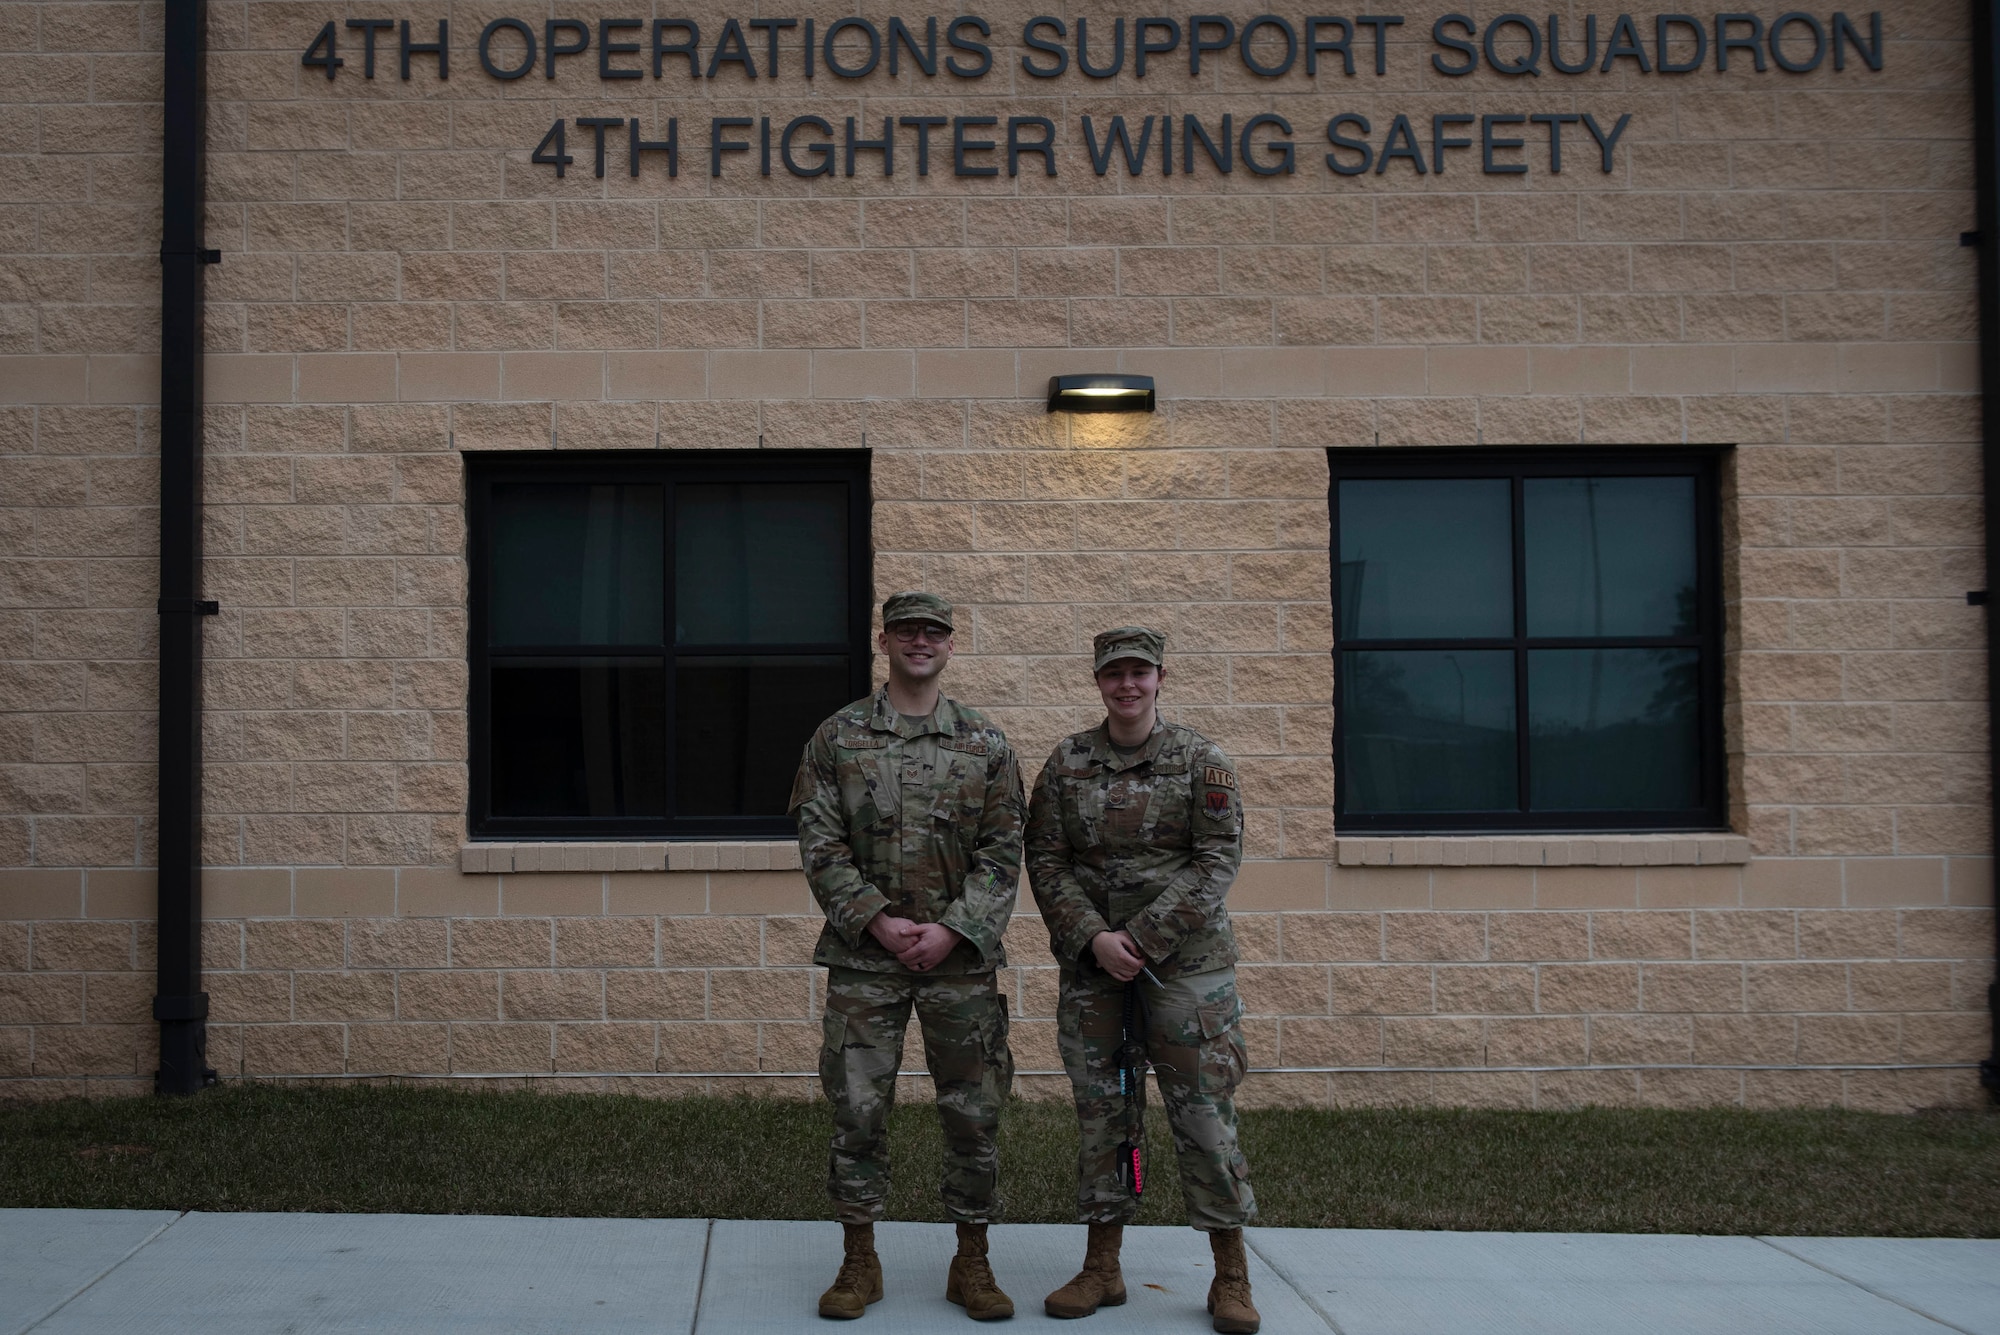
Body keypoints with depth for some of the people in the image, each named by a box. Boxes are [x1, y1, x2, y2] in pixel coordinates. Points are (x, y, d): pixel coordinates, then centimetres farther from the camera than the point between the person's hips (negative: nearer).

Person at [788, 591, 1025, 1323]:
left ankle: (972, 1263, 18)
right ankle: (860, 1262, 15)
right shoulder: (837, 738, 4)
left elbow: (1002, 854, 1)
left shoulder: (986, 745, 5)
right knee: (858, 1110, 2)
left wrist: (951, 930, -10)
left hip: (960, 954, 1)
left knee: (973, 1111, 4)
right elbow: (820, 845, -1)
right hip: (863, 957, -1)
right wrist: (877, 921, -11)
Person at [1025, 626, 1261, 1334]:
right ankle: (1101, 1269, 17)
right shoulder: (1066, 763, 6)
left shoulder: (1201, 761, 0)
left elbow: (1219, 859, -6)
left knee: (1204, 1110, -1)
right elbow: (1045, 860, 3)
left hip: (1186, 958, -2)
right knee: (1100, 1112, 7)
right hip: (1091, 963, 2)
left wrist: (1144, 937, -13)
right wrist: (1094, 938, -12)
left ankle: (1231, 1277, 9)